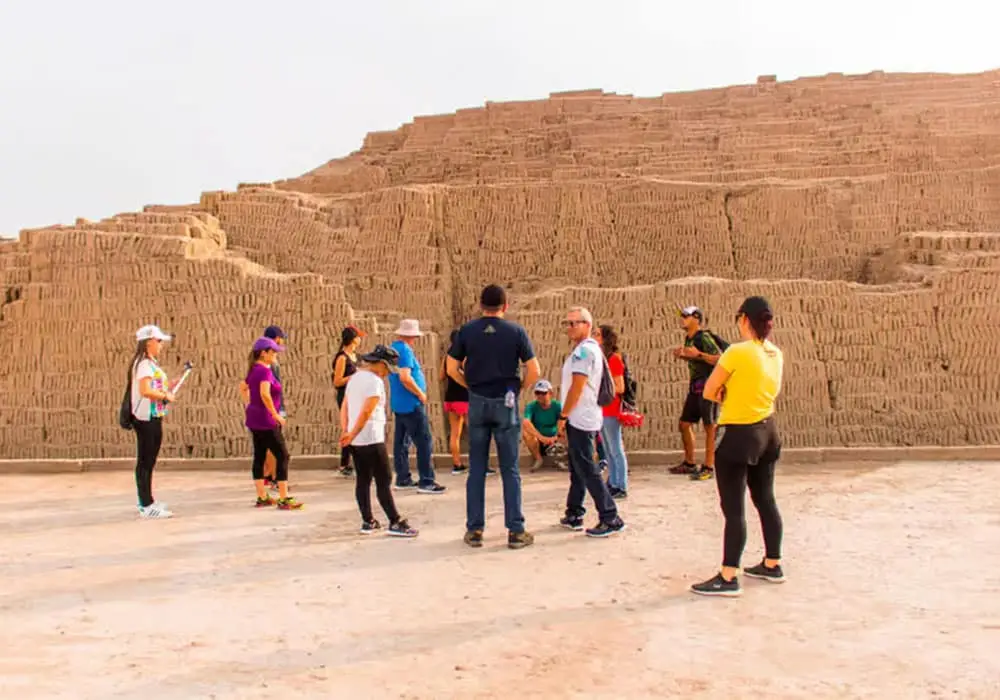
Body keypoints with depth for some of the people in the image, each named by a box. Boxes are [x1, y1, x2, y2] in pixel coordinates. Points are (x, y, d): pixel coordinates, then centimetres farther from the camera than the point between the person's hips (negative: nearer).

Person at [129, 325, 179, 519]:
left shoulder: (152, 363, 17)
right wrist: (165, 396, -13)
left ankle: (147, 502, 25)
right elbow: (145, 390, -25)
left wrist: (168, 388, 6)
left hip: (154, 417, 10)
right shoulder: (144, 364, -14)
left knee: (149, 461, 16)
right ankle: (147, 506, -1)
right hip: (146, 418, -10)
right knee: (145, 461, -5)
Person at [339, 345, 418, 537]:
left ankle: (368, 522, 17)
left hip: (356, 440, 9)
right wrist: (352, 434, -14)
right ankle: (395, 523, -1)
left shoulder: (354, 378, 13)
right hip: (372, 439, -9)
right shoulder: (375, 382, -14)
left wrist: (345, 431, 5)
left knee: (363, 480, 12)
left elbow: (344, 406, 12)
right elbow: (367, 411, -21)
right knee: (384, 481, -4)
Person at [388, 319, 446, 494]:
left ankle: (403, 479, 18)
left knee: (401, 442, 12)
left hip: (398, 404, 10)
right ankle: (426, 482, -7)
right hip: (411, 404, -10)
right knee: (424, 442, -7)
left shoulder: (393, 348, 14)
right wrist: (421, 394, -15)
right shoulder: (405, 350, -16)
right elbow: (405, 377, -26)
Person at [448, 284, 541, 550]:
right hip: (506, 403, -1)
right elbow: (534, 371, -6)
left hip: (477, 403, 2)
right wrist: (519, 388, 10)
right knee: (510, 470, 4)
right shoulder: (516, 331, -3)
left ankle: (474, 530, 12)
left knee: (476, 469, 8)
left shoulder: (467, 331, 1)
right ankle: (515, 531, 6)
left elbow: (452, 369, 2)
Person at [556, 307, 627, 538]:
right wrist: (567, 417, 20)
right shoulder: (589, 348, 16)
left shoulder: (583, 350, -16)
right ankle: (574, 514, 23)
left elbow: (577, 387, -20)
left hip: (580, 419, -11)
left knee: (586, 470, -8)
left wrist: (563, 416, -14)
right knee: (578, 468, 15)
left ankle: (610, 519, -5)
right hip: (582, 418, 11)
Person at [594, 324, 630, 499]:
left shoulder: (614, 359, -11)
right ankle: (613, 484, 22)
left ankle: (621, 488, 2)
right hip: (601, 411, 9)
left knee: (616, 450, -3)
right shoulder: (601, 358, 13)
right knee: (608, 451, 14)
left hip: (611, 411, -9)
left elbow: (620, 388, -14)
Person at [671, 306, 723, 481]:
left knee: (710, 427, -3)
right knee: (684, 424, 13)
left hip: (708, 385, -10)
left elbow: (720, 359, -22)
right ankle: (689, 463, 24)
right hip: (695, 386, 10)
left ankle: (708, 467, 1)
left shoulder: (704, 338, -14)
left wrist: (698, 354, -27)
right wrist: (682, 355, 9)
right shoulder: (688, 338, 12)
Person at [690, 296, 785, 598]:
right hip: (767, 431, 8)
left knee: (733, 508, -4)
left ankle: (728, 578, 0)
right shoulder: (776, 354, 4)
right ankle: (772, 565, 31)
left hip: (738, 435, -8)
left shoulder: (737, 352, -18)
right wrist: (736, 397, 3)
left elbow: (709, 393, -13)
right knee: (765, 500, 19)